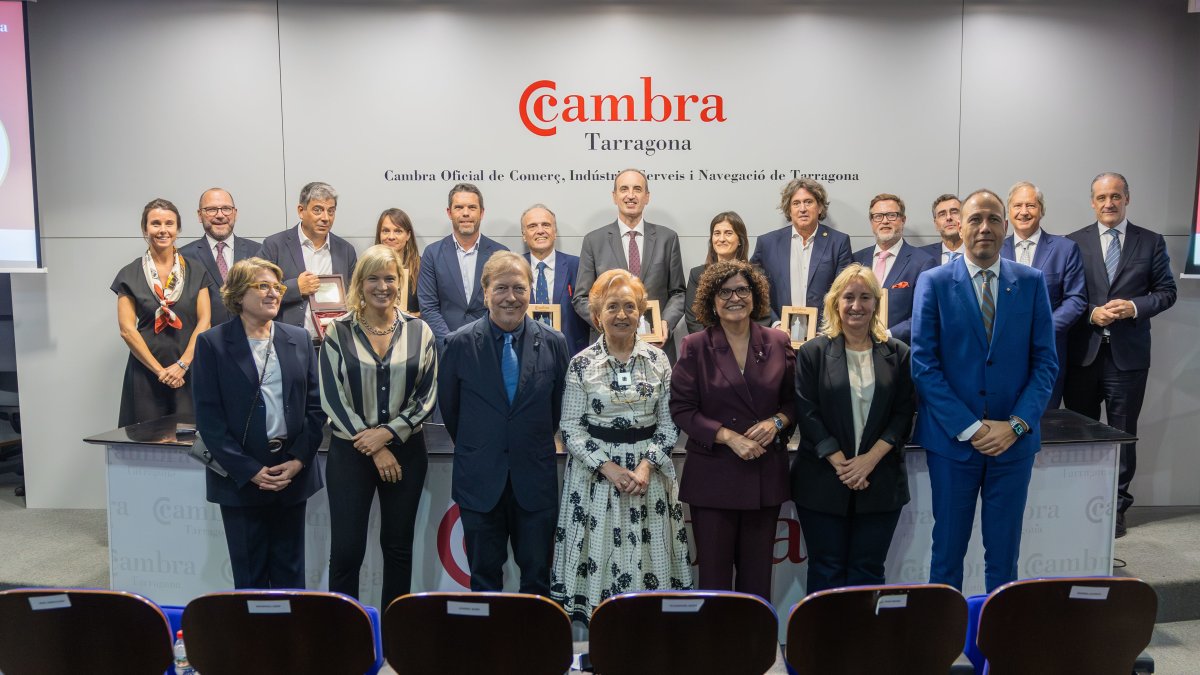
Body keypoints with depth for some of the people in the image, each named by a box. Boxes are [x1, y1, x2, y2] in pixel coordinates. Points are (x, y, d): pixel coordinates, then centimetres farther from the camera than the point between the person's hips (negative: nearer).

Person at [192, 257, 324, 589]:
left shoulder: (298, 339, 7)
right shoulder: (212, 343, -3)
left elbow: (315, 406, 6)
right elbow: (208, 417, -7)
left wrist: (299, 461, -6)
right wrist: (251, 471, -12)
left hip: (293, 473, 3)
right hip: (240, 479, -3)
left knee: (290, 573, 12)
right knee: (250, 575, 8)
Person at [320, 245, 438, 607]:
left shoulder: (419, 331, 1)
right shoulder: (338, 332, -3)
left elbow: (427, 395, 0)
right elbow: (333, 398, -5)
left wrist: (387, 433, -12)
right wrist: (374, 449, -10)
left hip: (405, 450, 2)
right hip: (350, 452, -1)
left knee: (398, 546, 11)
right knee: (346, 549, 0)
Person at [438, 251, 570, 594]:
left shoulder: (553, 342, -3)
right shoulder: (460, 342, -5)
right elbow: (449, 406, 6)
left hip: (535, 479, 1)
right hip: (480, 479, 0)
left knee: (538, 573, 11)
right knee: (484, 576, 12)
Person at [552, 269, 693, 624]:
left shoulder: (657, 359, 3)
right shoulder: (582, 364, -2)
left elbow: (669, 423, 3)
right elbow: (571, 429, -3)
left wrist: (647, 465, -11)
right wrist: (608, 467, -13)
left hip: (649, 473, 2)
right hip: (597, 472, -1)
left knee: (647, 552, 5)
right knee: (601, 552, 2)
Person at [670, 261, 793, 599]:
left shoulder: (778, 343, 5)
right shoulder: (695, 347, -3)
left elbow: (794, 400, 11)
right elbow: (682, 409, -6)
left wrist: (776, 422, -10)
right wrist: (728, 436, -16)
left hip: (766, 474, 2)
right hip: (713, 475, -2)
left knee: (758, 574, 11)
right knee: (714, 573, 4)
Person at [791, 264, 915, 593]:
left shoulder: (897, 354, 7)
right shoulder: (812, 353, 1)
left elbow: (903, 414, 2)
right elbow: (807, 414, -4)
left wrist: (869, 459, -10)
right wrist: (840, 463, -12)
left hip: (881, 482, 1)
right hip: (823, 481, -1)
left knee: (867, 572, 7)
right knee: (826, 571, 6)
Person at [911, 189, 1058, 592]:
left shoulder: (1032, 282, 3)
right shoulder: (934, 283, -2)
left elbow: (1046, 362, 2)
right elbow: (924, 364, -7)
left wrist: (1016, 425, -10)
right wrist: (969, 427, -13)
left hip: (1014, 440, 2)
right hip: (952, 439, -1)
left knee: (1004, 555, 11)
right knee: (948, 552, 9)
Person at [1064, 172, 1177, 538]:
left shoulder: (1152, 242, 4)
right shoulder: (1074, 242, 3)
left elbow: (1166, 291, 4)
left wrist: (1134, 307, -13)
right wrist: (1091, 314, -14)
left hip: (1128, 354, 0)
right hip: (1082, 353, 0)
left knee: (1122, 434, 7)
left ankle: (1117, 507, 18)